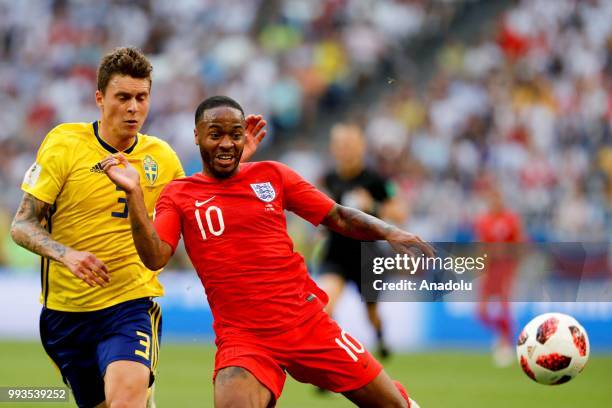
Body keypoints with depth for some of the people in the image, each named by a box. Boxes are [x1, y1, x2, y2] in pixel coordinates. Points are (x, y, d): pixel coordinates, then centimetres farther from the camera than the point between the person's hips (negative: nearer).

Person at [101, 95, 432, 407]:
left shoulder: (272, 175, 7)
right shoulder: (178, 195, 3)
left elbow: (339, 217, 8)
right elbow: (154, 258, -11)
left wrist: (389, 233, -8)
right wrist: (133, 193, -21)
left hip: (309, 323, 2)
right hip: (242, 338, -2)